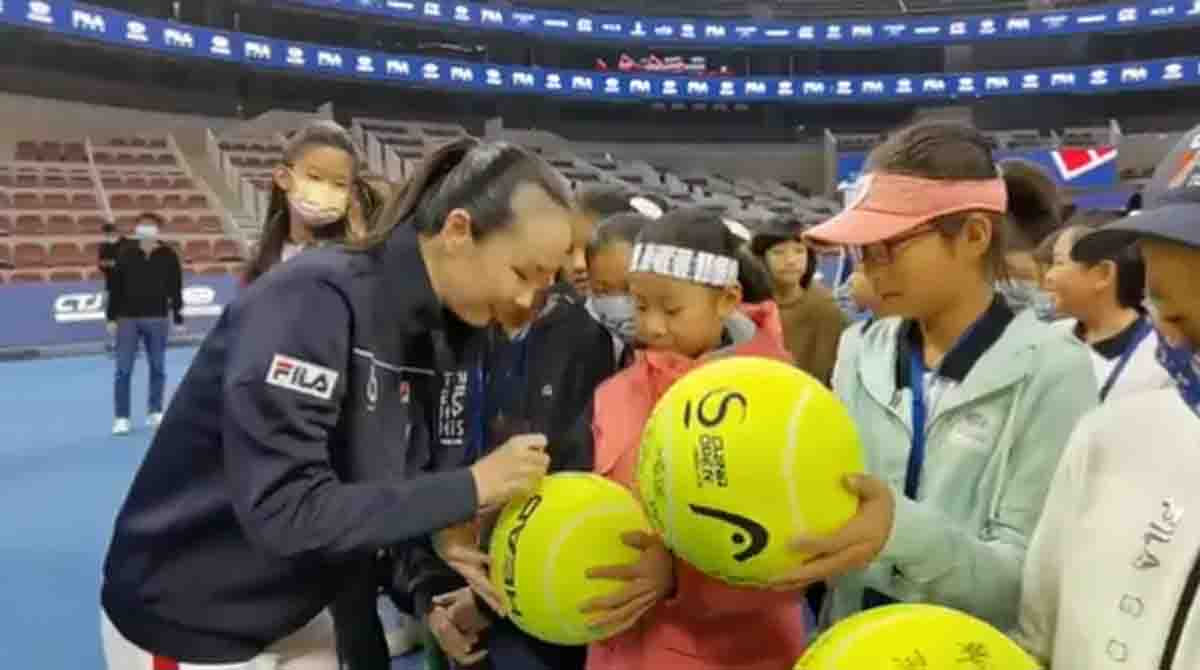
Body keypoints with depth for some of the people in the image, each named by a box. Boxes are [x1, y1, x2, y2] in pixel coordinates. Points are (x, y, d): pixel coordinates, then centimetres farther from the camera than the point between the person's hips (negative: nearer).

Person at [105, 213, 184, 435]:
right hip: (127, 319, 0)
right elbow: (115, 288, 2)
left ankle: (155, 412, 23)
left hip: (157, 319, 0)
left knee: (158, 368, 9)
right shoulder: (125, 254, 0)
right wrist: (111, 317, -1)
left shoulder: (168, 256, -1)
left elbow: (175, 289, 2)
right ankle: (122, 417, 6)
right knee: (124, 370, 0)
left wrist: (178, 319, 0)